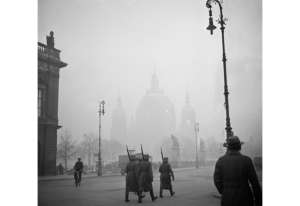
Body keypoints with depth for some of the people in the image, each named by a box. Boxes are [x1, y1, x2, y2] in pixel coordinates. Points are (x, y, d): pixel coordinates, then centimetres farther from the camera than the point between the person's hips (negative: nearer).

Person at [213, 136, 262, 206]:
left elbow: (217, 180, -1)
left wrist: (224, 194, 12)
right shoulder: (246, 160, -9)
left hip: (227, 200, 2)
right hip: (244, 200, -2)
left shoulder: (220, 161, -2)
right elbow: (254, 182, -8)